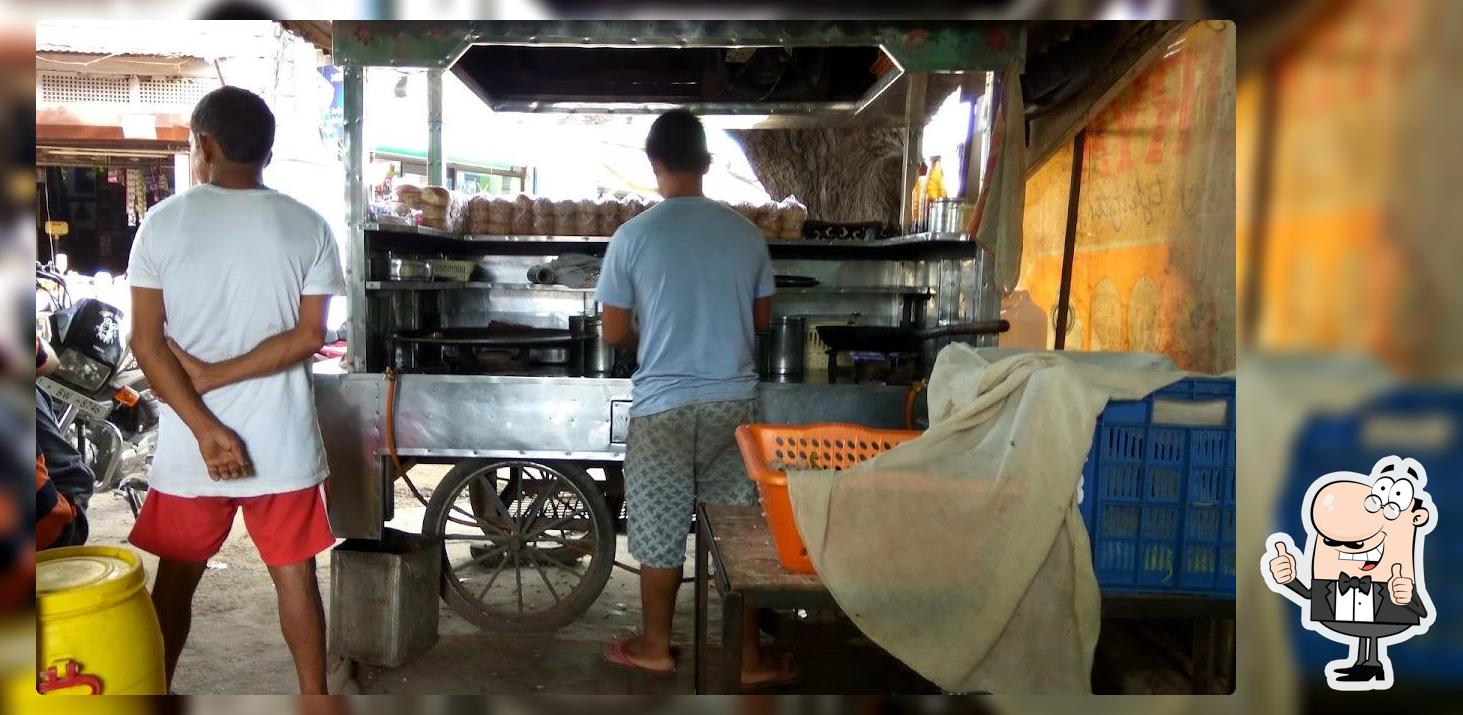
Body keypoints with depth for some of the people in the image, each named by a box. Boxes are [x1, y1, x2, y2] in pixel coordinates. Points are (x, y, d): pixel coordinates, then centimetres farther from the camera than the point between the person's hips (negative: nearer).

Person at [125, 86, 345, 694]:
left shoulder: (162, 223, -5)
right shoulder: (308, 227, -4)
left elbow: (146, 341, -9)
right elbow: (309, 337, -9)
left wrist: (206, 428, -11)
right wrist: (214, 374, -8)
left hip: (189, 444, 0)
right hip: (282, 443, 0)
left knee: (175, 579, 18)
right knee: (295, 576, 12)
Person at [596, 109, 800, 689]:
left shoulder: (632, 236, -8)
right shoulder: (745, 233, 0)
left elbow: (615, 333, -3)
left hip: (663, 405, -2)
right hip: (733, 401, 3)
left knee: (660, 531, 12)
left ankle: (655, 647, 28)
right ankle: (749, 658, 21)